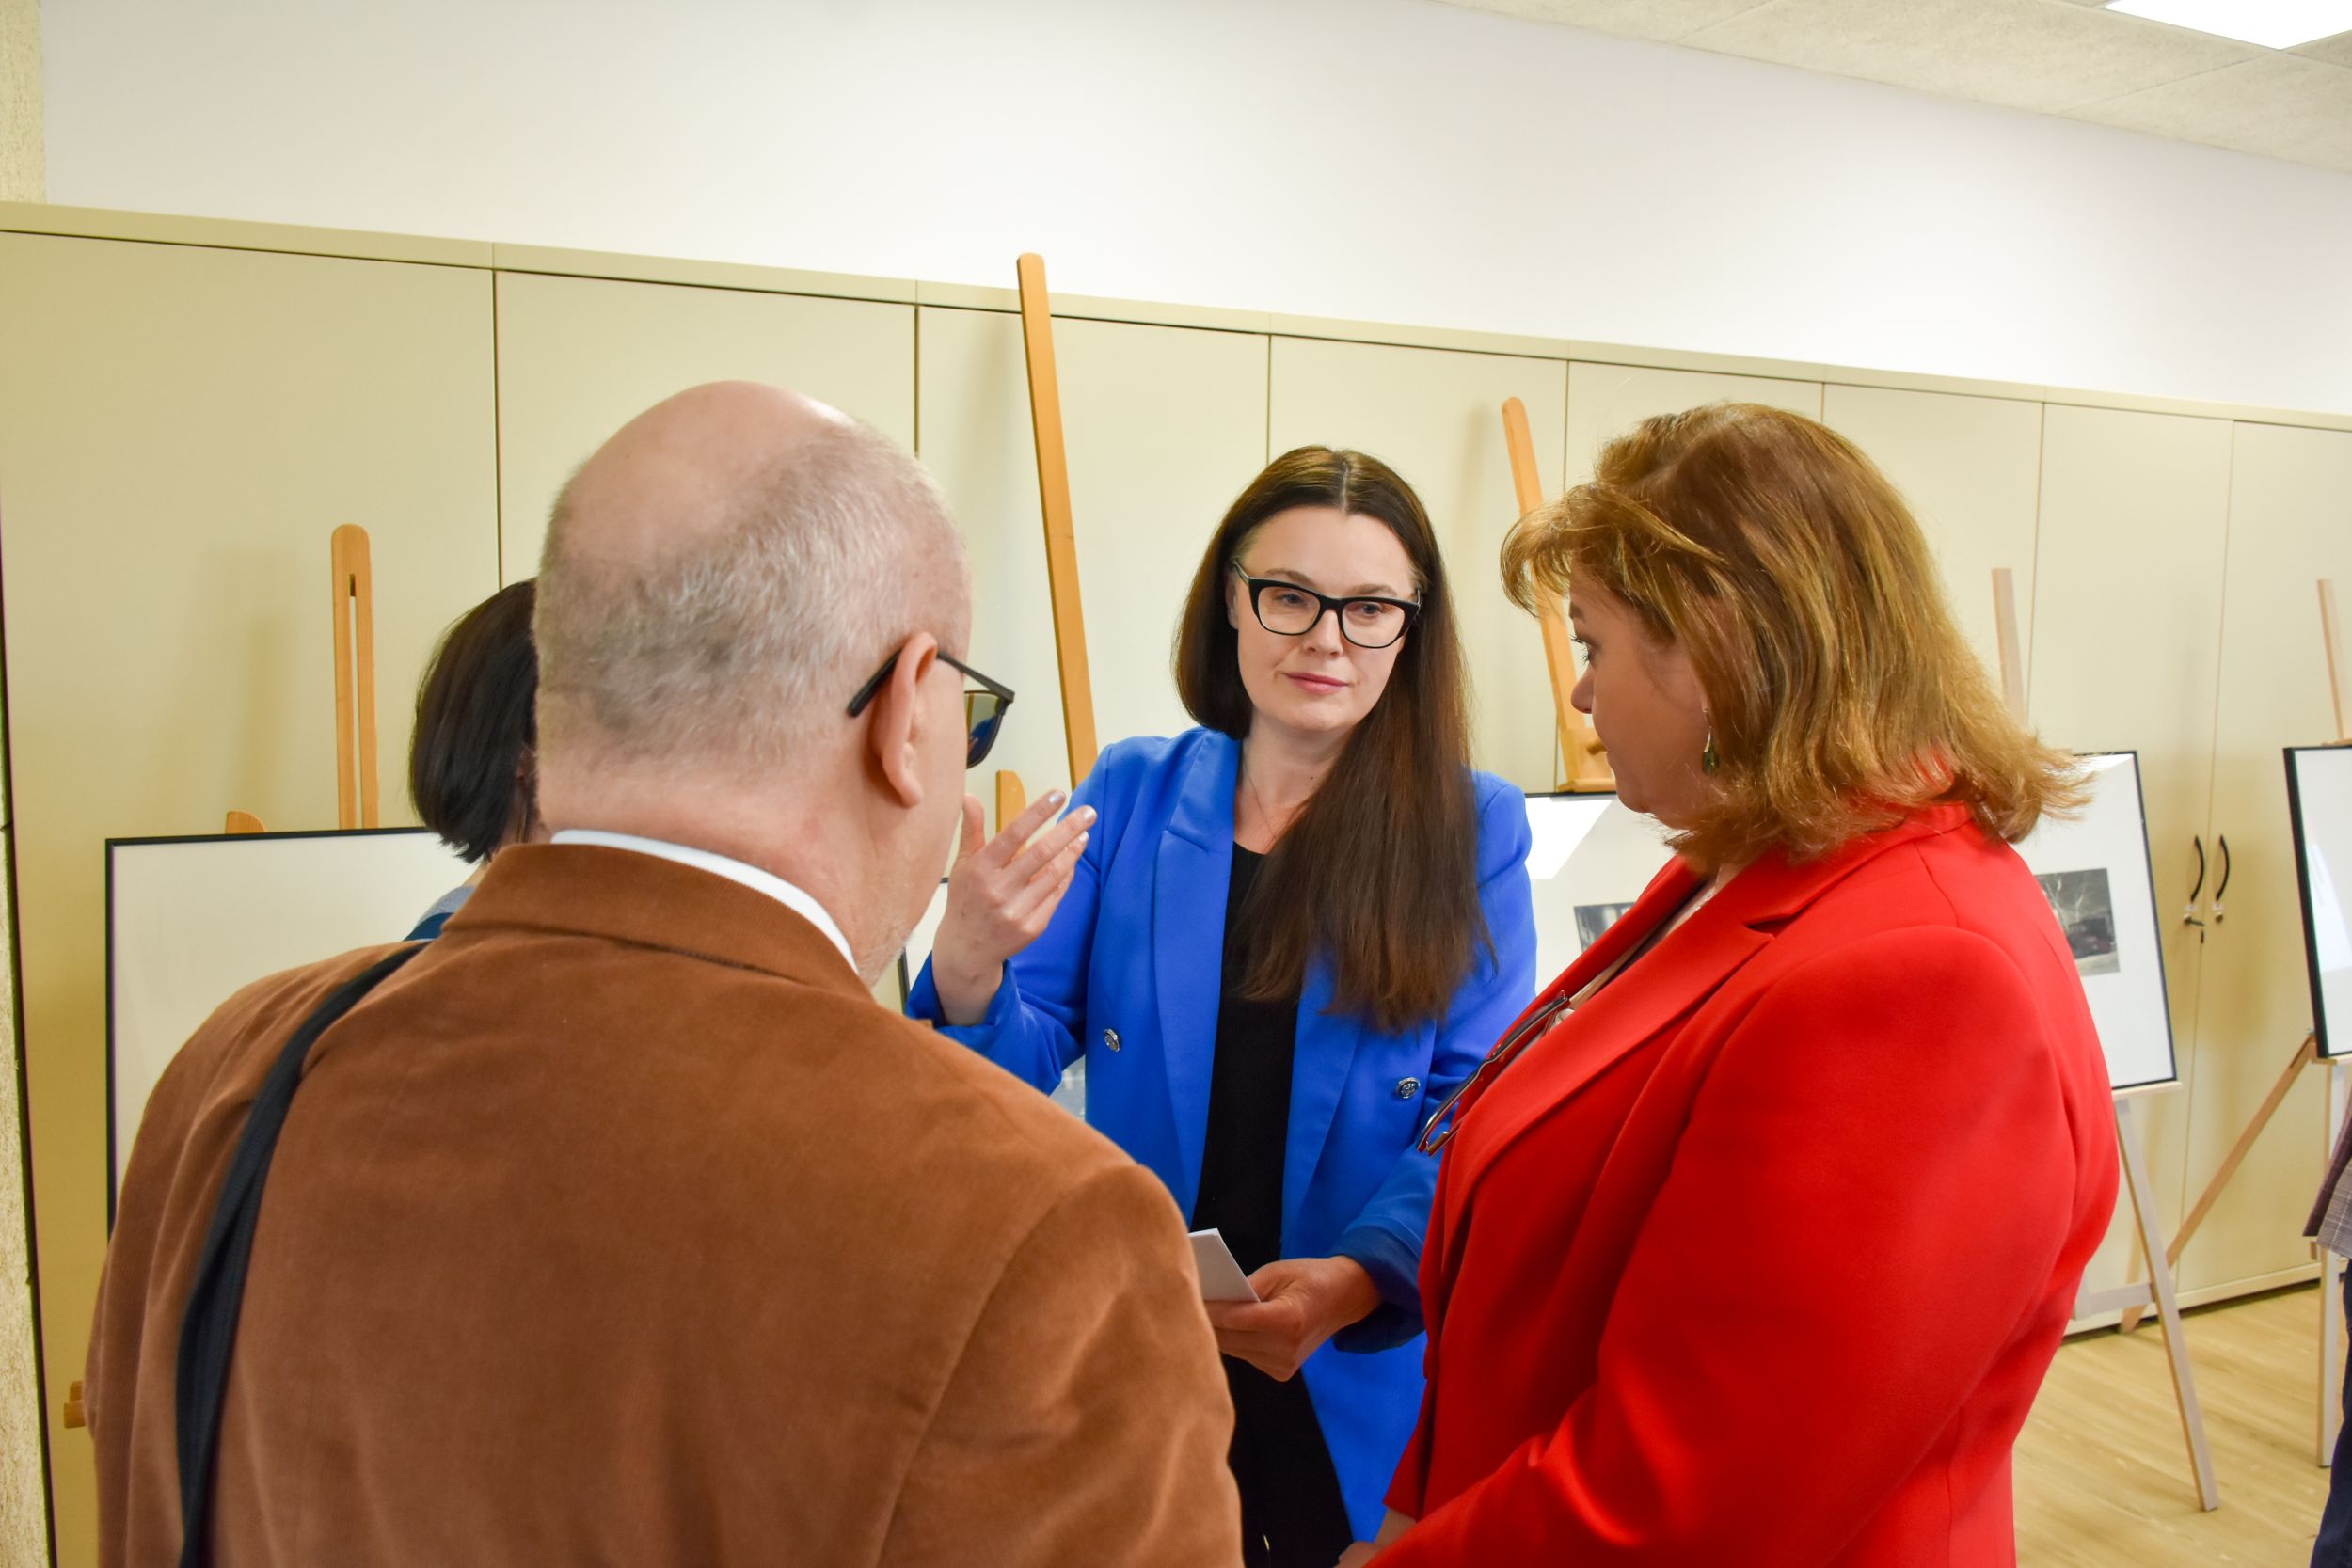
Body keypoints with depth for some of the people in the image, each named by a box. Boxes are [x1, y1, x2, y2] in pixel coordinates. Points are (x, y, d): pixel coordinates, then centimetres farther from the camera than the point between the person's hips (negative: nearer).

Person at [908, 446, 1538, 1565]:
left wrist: (1357, 1280, -28)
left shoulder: (1472, 829, -7)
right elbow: (1022, 1061, -1)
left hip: (1362, 1394, -1)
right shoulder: (1129, 794, -2)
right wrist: (968, 971, -23)